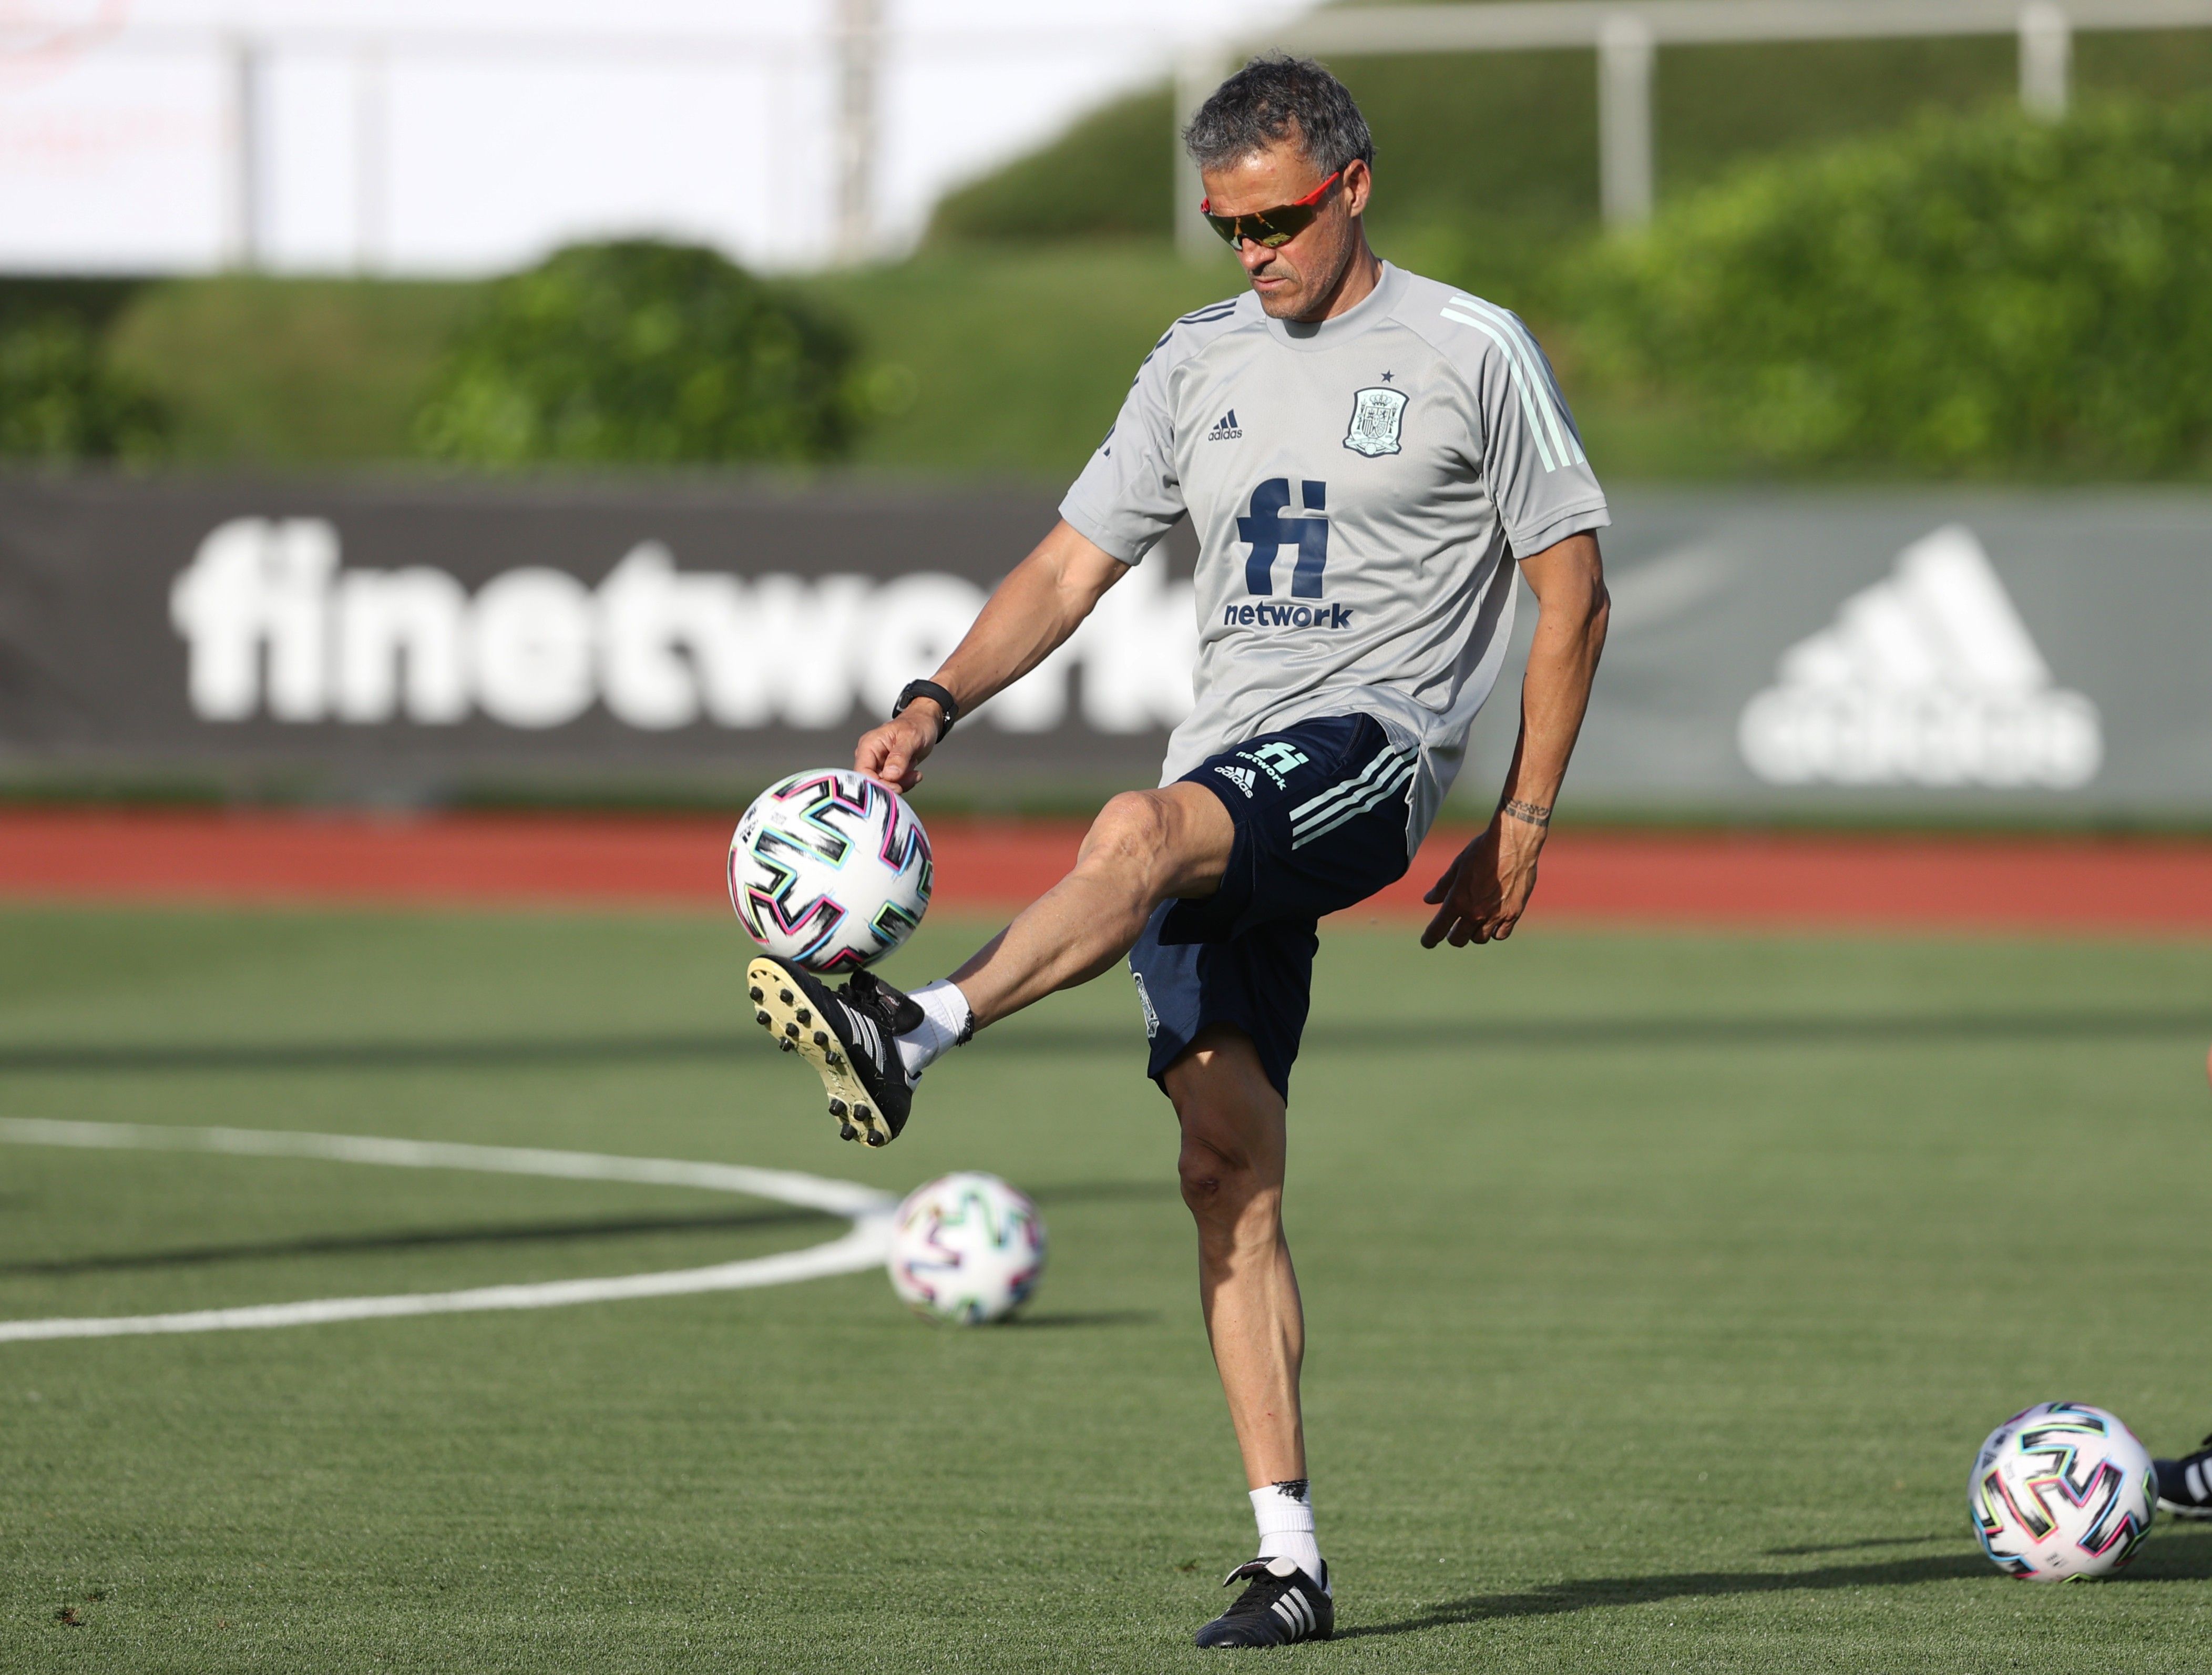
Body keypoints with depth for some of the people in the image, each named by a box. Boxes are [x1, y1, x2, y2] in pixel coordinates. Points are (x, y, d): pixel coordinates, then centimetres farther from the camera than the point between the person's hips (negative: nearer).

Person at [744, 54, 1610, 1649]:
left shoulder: (1473, 353, 2)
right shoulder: (1201, 362, 17)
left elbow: (1573, 591, 4)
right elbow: (1072, 564, 15)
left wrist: (1522, 826, 0)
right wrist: (938, 703, -2)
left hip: (1373, 747, -5)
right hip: (1224, 783, 6)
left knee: (1141, 831, -37)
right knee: (1228, 1170, -4)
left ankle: (911, 1037, -52)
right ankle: (1289, 1559, -4)